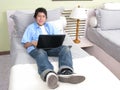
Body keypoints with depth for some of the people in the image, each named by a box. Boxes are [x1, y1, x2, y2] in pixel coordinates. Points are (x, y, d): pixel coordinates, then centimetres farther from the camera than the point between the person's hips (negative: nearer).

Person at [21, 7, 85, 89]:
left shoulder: (50, 26, 30)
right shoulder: (30, 27, 21)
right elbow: (25, 44, 13)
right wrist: (32, 43, -10)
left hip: (51, 47, 3)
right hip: (36, 48, -3)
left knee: (65, 48, -28)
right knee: (41, 53, -41)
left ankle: (65, 73, -55)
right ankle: (49, 75, -72)